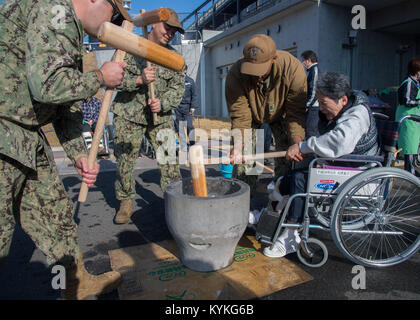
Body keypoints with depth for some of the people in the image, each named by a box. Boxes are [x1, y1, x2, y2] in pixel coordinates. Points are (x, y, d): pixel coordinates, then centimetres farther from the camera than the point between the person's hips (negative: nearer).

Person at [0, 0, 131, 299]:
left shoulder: (71, 28, 19)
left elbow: (68, 105, 19)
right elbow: (49, 85, -27)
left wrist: (79, 154, 12)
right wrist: (101, 78, -10)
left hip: (28, 138, 10)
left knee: (55, 213, 15)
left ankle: (78, 281, 32)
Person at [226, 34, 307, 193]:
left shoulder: (293, 68, -34)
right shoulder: (236, 74, -35)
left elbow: (296, 112, -28)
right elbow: (240, 116, -31)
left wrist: (297, 140, -43)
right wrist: (238, 144, -46)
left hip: (279, 113, 0)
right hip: (250, 114, 0)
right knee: (242, 157, -7)